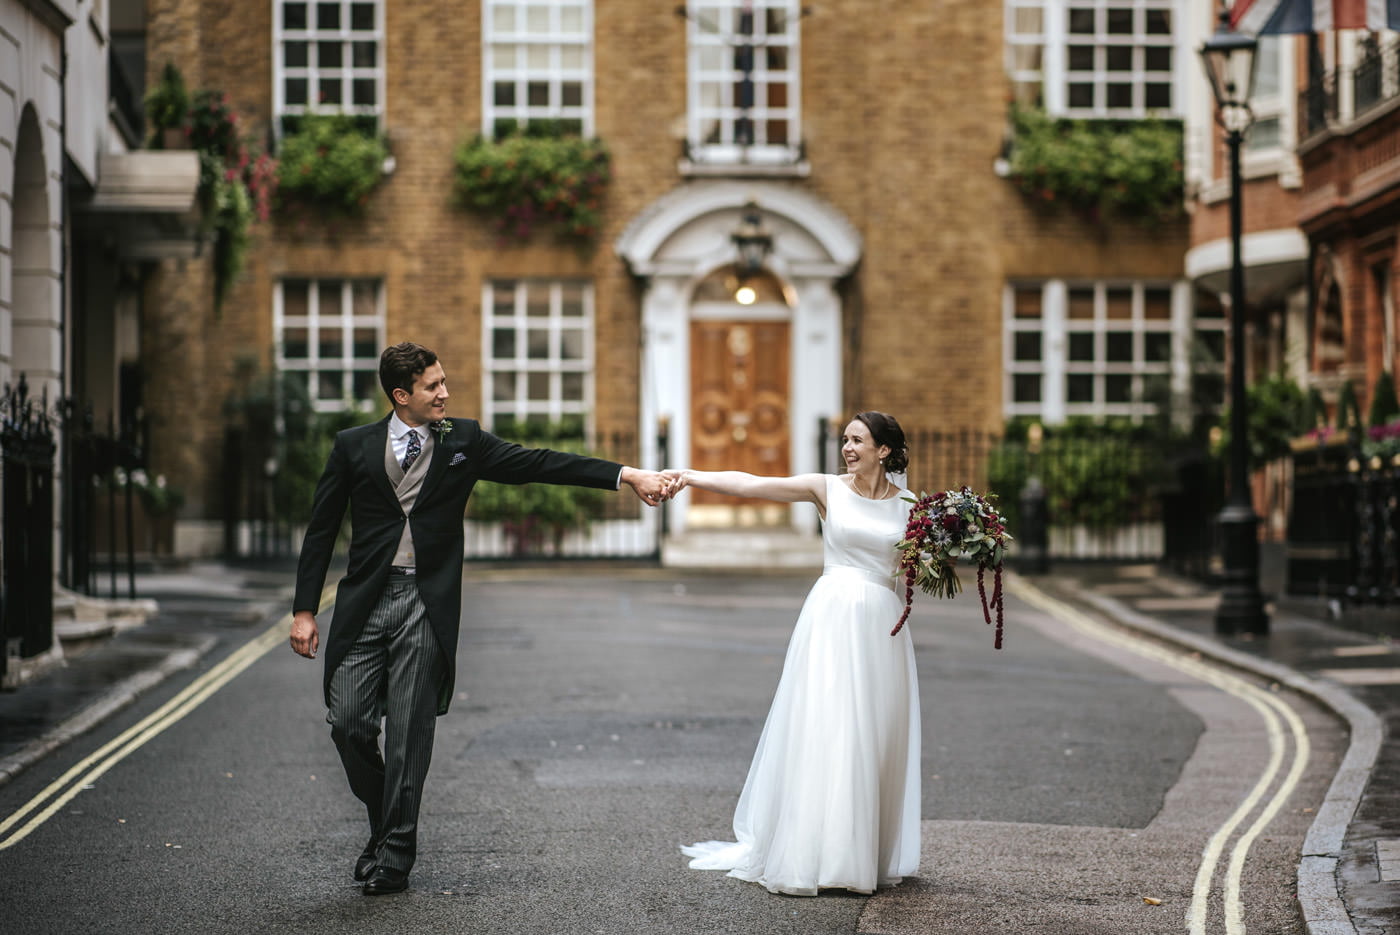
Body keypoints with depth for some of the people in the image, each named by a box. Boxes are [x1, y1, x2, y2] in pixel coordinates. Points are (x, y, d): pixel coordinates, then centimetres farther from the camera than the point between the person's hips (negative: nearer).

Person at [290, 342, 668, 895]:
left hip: (425, 605, -1)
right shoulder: (353, 446, 5)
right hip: (364, 601, 1)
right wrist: (305, 609, 2)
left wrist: (625, 476, -8)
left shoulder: (462, 442, 5)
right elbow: (321, 531, 8)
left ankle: (394, 853, 8)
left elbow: (537, 464, 0)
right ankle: (385, 825, 21)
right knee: (348, 721, -3)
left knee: (409, 731, -1)